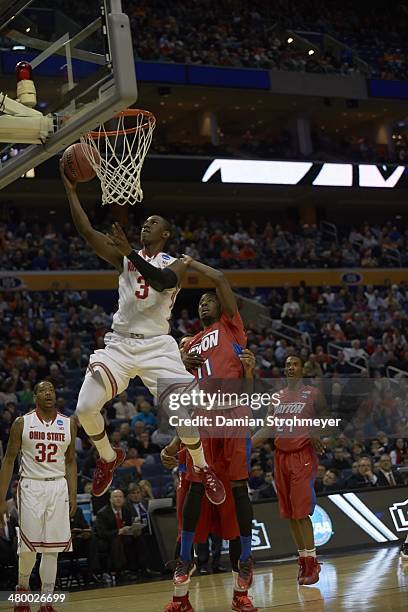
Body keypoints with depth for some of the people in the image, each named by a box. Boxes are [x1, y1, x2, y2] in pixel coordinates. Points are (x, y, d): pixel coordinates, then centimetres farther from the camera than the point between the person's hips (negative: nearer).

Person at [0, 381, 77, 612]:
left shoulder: (69, 424, 7)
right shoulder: (22, 423, 0)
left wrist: (73, 495, 5)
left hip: (58, 487, 2)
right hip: (31, 486, -2)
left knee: (52, 548, -1)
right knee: (29, 545, -7)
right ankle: (23, 586, 21)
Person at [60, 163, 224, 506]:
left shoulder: (175, 264, 3)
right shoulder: (125, 258, 11)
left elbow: (164, 282, -23)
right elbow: (86, 231, -1)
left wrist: (131, 253, -32)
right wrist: (71, 189, -7)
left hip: (157, 346, -3)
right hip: (120, 344, 3)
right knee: (85, 408, -11)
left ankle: (202, 468, 9)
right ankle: (109, 458, 18)